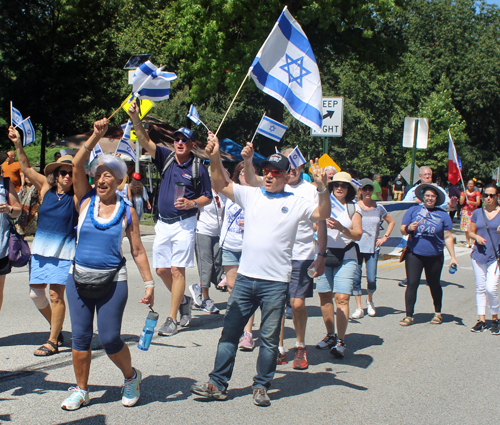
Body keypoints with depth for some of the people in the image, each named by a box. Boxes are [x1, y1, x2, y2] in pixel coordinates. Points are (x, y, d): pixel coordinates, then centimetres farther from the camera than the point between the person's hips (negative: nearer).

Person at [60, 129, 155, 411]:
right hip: (80, 278, 2)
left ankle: (131, 377, 25)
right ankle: (81, 390, 22)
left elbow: (138, 251, 3)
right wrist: (97, 136, -17)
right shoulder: (86, 199, 2)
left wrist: (149, 283, -1)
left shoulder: (127, 211, 0)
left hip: (112, 282, -2)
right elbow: (77, 165, -10)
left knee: (110, 339, -2)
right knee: (81, 337, 6)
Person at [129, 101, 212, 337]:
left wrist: (191, 203, -18)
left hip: (184, 224, -5)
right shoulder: (166, 158, 5)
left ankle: (172, 319, -2)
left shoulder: (199, 168, -5)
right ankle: (183, 300, 32)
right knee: (161, 269, 9)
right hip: (163, 223, 5)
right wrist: (135, 119, -23)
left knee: (177, 270, -7)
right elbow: (145, 142, -8)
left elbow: (207, 197, 2)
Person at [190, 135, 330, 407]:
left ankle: (261, 387, 20)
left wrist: (322, 189, -26)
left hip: (275, 282, -3)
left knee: (269, 338, 7)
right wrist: (215, 158, -11)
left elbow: (322, 214, -9)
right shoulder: (251, 195, 8)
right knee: (230, 332, 7)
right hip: (245, 278, 3)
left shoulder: (295, 203, 1)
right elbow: (221, 185, 4)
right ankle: (218, 384, 14)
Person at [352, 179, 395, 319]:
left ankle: (370, 301, 24)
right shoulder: (354, 207, -1)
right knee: (355, 278, -3)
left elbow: (391, 222, 19)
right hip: (356, 247, -1)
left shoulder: (378, 208, 6)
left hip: (373, 248, 1)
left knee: (371, 278, -5)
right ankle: (359, 308, 9)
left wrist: (385, 237, 10)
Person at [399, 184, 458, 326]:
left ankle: (438, 313, 32)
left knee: (434, 284, 14)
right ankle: (409, 316, -1)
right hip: (414, 254, -1)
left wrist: (453, 257, 2)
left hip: (435, 256, 1)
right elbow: (402, 230, 5)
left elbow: (448, 237, 6)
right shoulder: (413, 210, 5)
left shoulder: (443, 215, 6)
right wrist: (409, 228, -18)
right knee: (412, 284, -7)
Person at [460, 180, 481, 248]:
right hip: (465, 211, 1)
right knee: (466, 229, -1)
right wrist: (464, 195, -11)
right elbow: (461, 202, 2)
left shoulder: (477, 193, 8)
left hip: (474, 211, -1)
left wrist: (471, 202, -19)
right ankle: (468, 242, 5)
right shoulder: (463, 192, 11)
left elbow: (478, 203, -2)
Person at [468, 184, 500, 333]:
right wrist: (477, 237, -8)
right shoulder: (477, 213, 7)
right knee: (480, 288, 8)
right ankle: (481, 320, 17)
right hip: (478, 255, 3)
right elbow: (471, 232, 13)